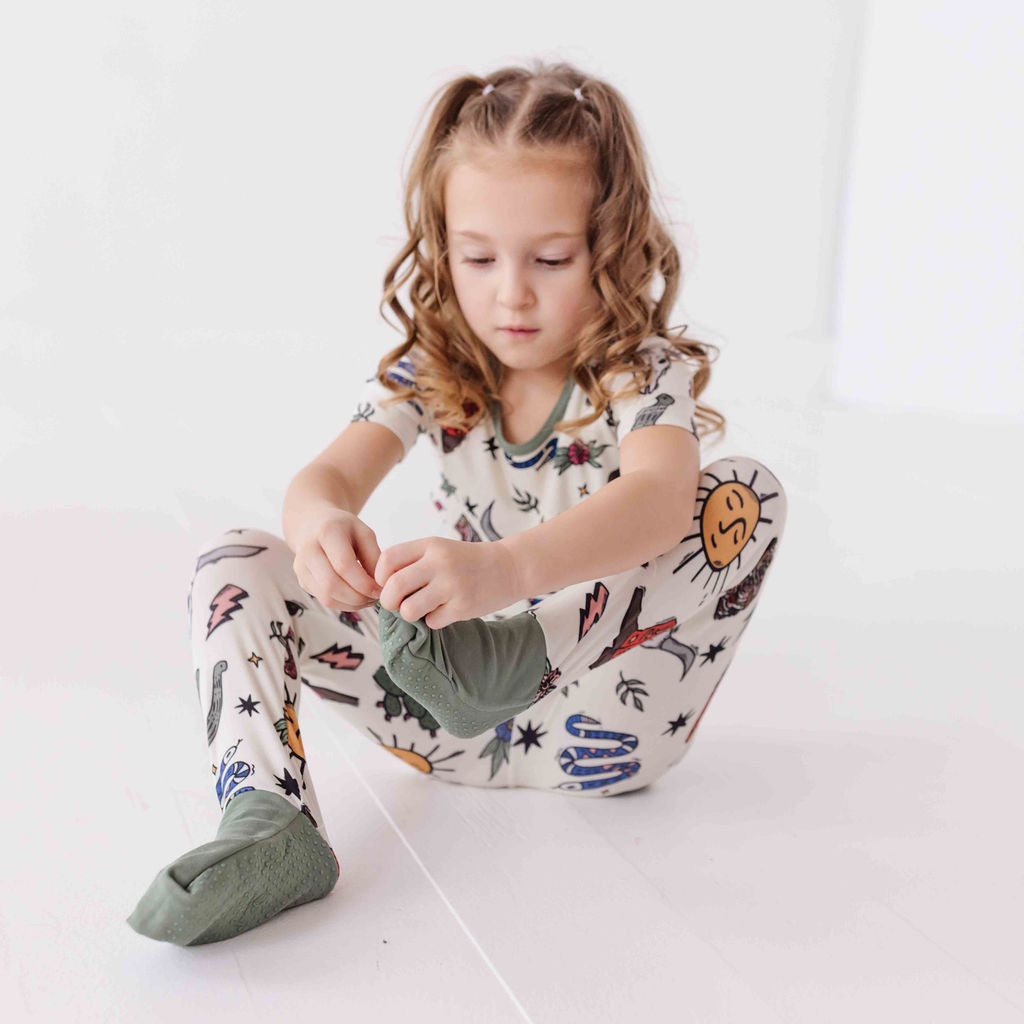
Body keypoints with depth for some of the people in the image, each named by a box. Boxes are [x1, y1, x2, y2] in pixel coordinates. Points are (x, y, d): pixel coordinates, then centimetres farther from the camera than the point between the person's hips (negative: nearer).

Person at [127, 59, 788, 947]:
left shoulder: (647, 373, -13)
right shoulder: (432, 373, -1)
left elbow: (660, 497, -35)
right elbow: (332, 474, -18)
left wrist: (506, 565, -55)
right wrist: (319, 524, -45)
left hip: (601, 728, -3)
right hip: (459, 721, 3)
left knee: (748, 491, -24)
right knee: (236, 567, -10)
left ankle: (515, 660, -34)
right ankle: (268, 823, -29)